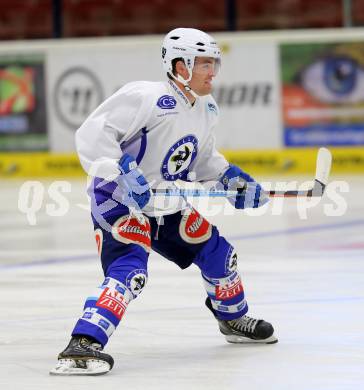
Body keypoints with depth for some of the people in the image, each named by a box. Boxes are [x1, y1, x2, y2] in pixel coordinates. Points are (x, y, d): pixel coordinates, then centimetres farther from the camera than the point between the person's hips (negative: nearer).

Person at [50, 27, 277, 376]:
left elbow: (203, 158, 22)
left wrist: (230, 177, 5)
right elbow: (91, 133, -27)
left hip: (166, 205, 9)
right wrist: (121, 173, -36)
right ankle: (81, 345, -36)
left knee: (217, 252, 17)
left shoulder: (206, 111, 6)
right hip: (119, 202, -9)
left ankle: (234, 320, 43)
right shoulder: (148, 98, -24)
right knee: (129, 270, -29)